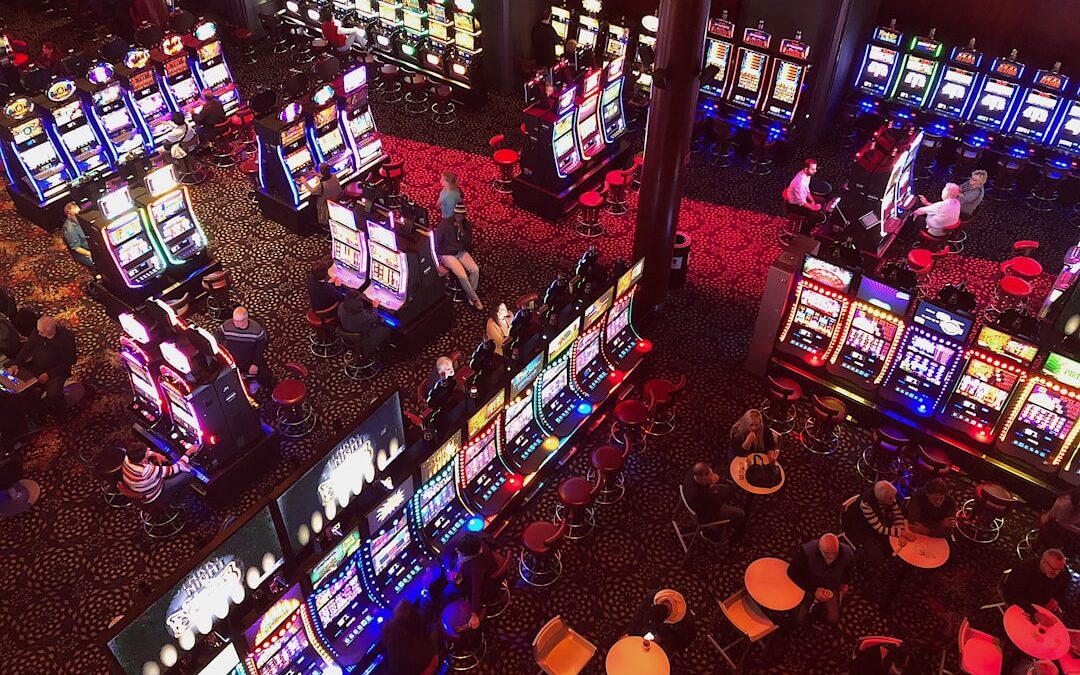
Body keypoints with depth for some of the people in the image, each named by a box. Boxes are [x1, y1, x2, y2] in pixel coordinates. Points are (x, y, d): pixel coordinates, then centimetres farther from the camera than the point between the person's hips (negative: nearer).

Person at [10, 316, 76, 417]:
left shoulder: (66, 338, -22)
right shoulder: (38, 332, -8)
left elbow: (67, 363, -17)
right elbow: (27, 347, 5)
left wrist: (49, 375, -22)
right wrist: (16, 364, -8)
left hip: (56, 371, -6)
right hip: (35, 367, 6)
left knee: (54, 394, -30)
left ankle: (61, 417, 1)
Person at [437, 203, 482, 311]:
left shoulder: (466, 225, -1)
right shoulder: (445, 223, -15)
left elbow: (468, 243, -6)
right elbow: (436, 240, -10)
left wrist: (462, 230, -19)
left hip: (461, 252, 5)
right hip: (447, 254, -5)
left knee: (475, 269, -17)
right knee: (463, 276, -22)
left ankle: (470, 295, 1)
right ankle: (474, 298, -2)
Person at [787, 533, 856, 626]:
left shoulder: (847, 553, -28)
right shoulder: (807, 551, -38)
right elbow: (792, 572, -25)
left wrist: (845, 582, 8)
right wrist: (814, 590, -28)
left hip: (832, 588, 2)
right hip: (809, 586, -2)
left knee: (833, 620, -3)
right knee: (799, 619, -5)